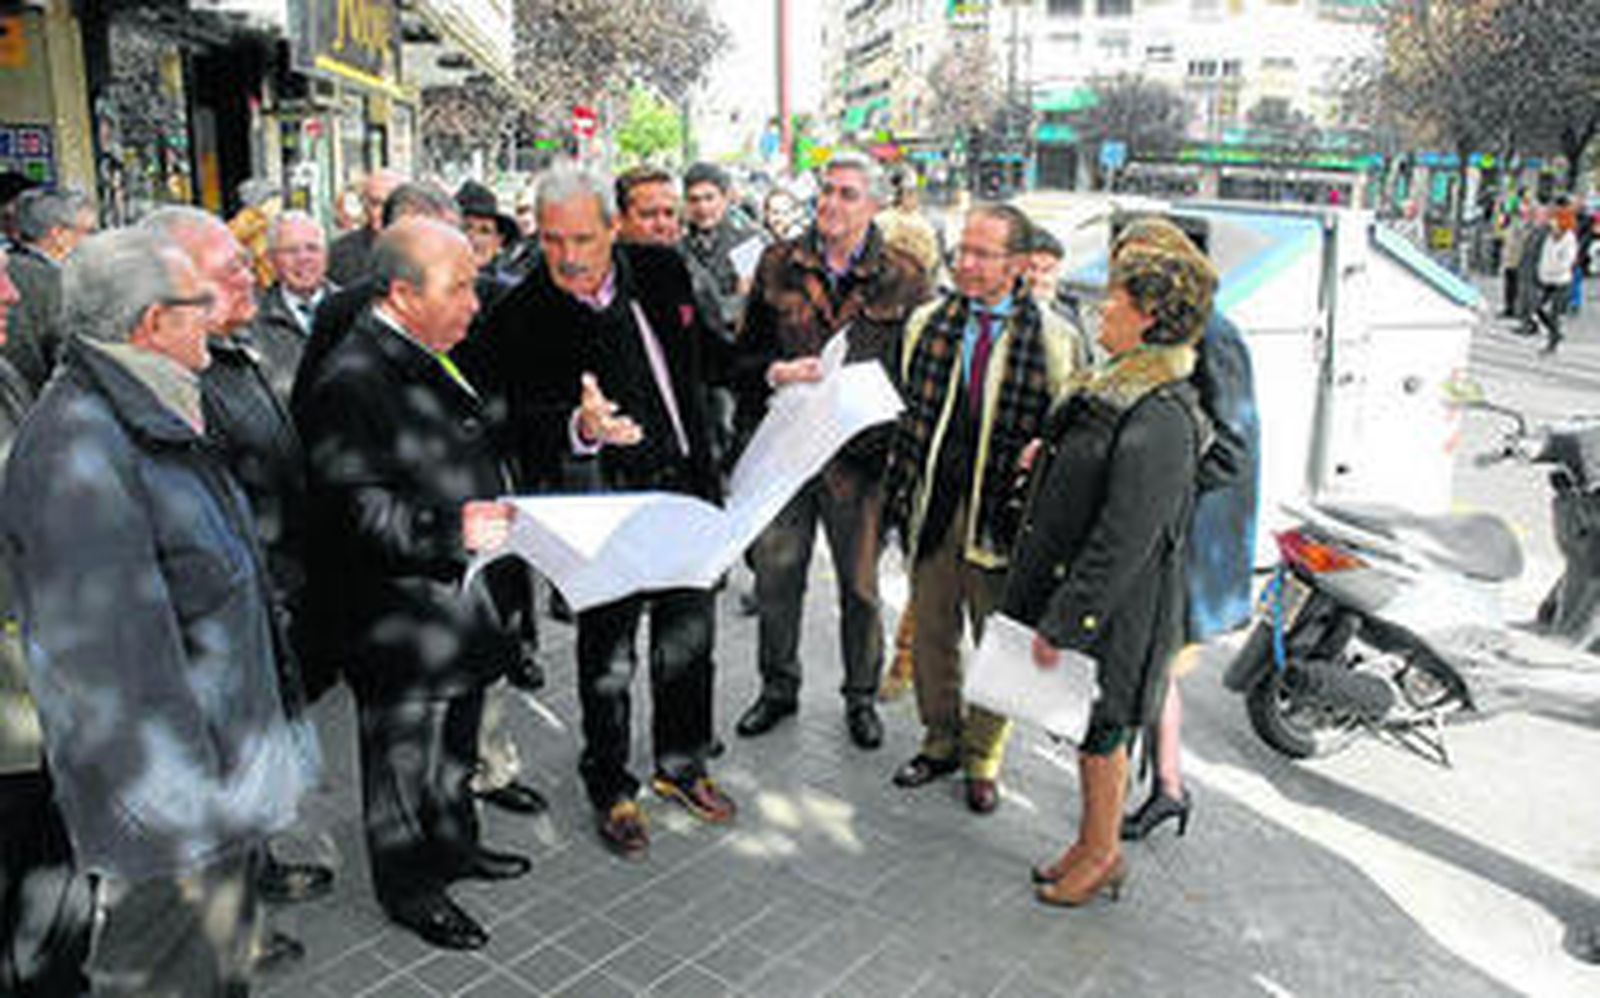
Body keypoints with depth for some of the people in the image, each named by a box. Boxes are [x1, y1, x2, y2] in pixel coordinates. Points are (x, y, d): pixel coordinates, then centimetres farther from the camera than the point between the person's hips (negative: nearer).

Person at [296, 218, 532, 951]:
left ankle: (455, 844, 44)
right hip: (403, 626, -9)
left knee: (456, 745, 24)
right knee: (404, 758, 10)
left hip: (462, 610, 9)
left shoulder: (431, 363, 9)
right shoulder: (350, 383, -22)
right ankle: (409, 889, 28)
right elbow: (357, 512, -26)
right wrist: (452, 531, -33)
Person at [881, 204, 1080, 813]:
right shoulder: (928, 323, 5)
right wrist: (899, 495, 7)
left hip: (1001, 510, -3)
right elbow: (908, 411, 9)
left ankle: (983, 758, 29)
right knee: (930, 632, 14)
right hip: (934, 506, 3)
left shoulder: (1052, 338, -5)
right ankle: (941, 740, 34)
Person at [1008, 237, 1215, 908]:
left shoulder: (1158, 421, -26)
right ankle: (1092, 844, 36)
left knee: (1100, 728, 8)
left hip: (1113, 612, -9)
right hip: (1071, 587, 9)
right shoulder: (1118, 389, 6)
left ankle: (1103, 854, 29)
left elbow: (1122, 545, -26)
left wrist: (1061, 624, -22)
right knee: (1087, 725, 19)